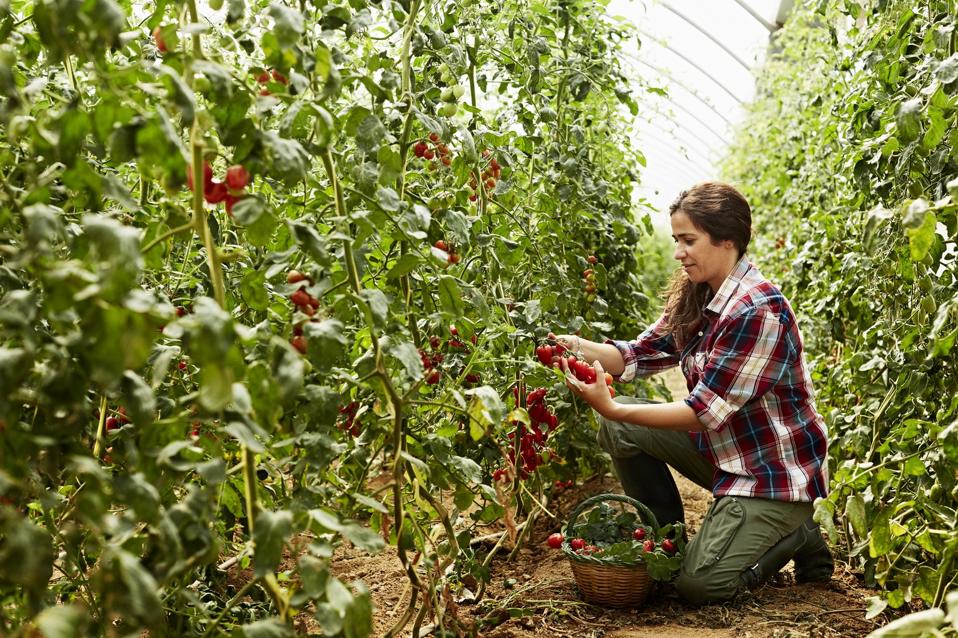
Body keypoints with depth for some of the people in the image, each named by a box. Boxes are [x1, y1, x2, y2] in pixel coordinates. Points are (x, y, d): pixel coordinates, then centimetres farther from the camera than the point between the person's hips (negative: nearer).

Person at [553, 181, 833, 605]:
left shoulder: (757, 311, -25)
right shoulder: (696, 298, 2)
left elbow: (706, 412, -26)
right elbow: (640, 355, 2)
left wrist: (612, 409, -30)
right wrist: (580, 347, -17)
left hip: (776, 470, -8)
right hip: (725, 451, 8)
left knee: (699, 583, -18)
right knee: (621, 430, -5)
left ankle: (799, 537, 7)